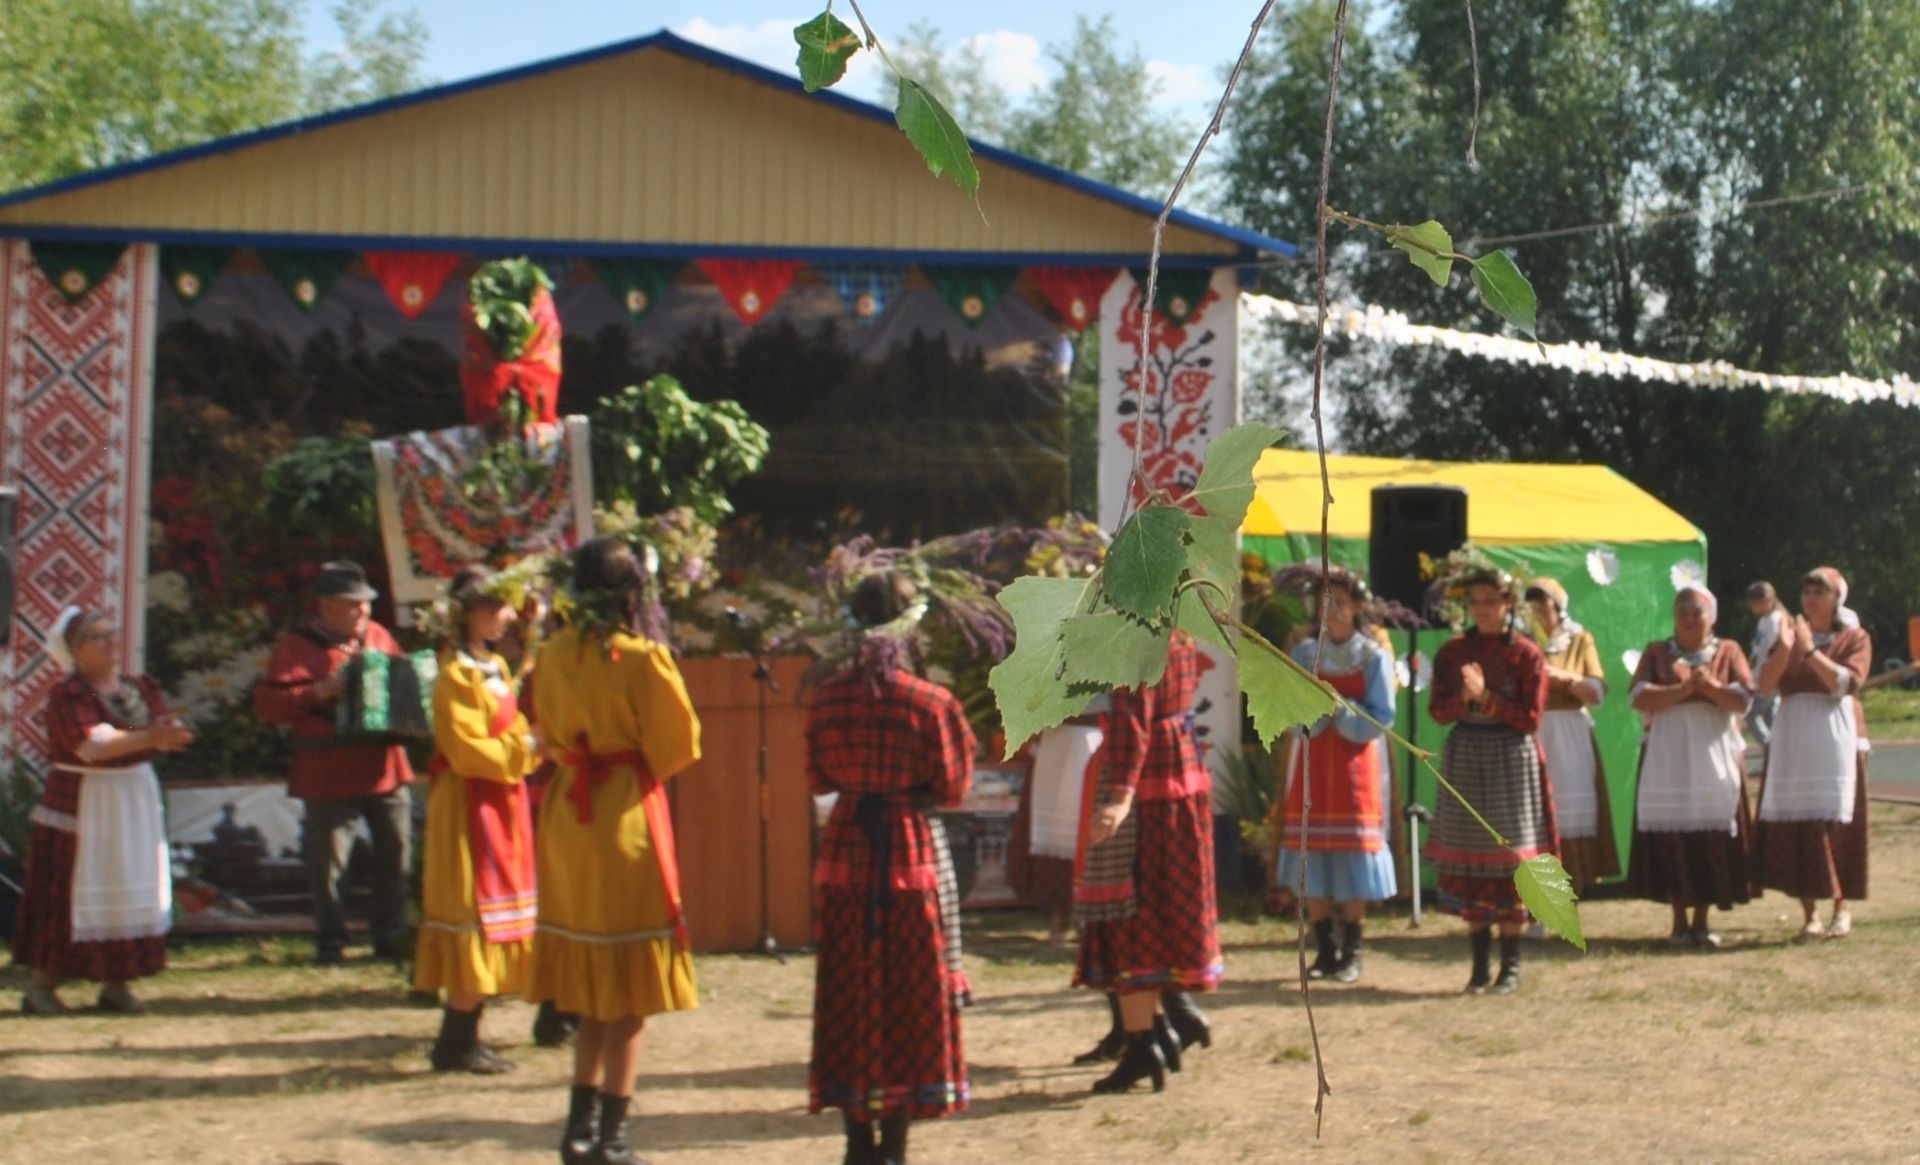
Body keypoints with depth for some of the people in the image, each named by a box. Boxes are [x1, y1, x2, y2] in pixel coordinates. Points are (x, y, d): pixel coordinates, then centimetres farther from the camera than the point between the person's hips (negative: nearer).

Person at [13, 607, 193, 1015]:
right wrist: (148, 737, -36)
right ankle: (41, 988, 2)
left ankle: (116, 985, 10)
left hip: (134, 803, 6)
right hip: (79, 807, -6)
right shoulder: (67, 695, -11)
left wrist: (167, 734, -28)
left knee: (129, 891, 4)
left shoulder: (140, 688, 8)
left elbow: (164, 732, -4)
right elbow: (91, 745, -26)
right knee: (67, 896, -4)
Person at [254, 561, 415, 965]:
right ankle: (329, 943, 11)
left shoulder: (379, 637, 14)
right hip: (329, 776, -5)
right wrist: (321, 692, -21)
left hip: (385, 769, 5)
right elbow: (267, 703, -11)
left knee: (396, 852, 7)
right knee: (329, 861, -1)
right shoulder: (295, 647, -3)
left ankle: (390, 936, 19)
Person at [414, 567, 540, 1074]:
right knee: (477, 921, -7)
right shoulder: (458, 675, -15)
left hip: (501, 806, 10)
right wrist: (521, 747, -15)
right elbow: (467, 751, -20)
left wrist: (528, 743, 3)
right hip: (471, 809, -10)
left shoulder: (495, 667, 14)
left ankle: (465, 1037, 17)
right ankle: (456, 1043, -1)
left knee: (493, 928, 11)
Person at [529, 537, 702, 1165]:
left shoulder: (553, 655, 3)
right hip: (628, 816, -6)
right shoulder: (642, 658, -13)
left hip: (566, 814, 6)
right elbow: (678, 743, -7)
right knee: (630, 991, 2)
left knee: (594, 990, 16)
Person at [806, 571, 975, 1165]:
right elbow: (950, 789, -6)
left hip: (844, 852, 3)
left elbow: (818, 780, 8)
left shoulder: (826, 698, -2)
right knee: (908, 999, 5)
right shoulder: (930, 702, -12)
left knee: (848, 998, 11)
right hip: (912, 853, -3)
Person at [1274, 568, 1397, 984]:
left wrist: (1336, 708, -19)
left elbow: (1380, 719, -9)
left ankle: (1351, 954, 4)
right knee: (1311, 855, 0)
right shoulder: (1304, 653, 6)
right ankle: (1325, 952, 8)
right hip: (1312, 763, 2)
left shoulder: (1374, 656, -1)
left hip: (1355, 764, -2)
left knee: (1353, 852, -4)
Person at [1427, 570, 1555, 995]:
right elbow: (1437, 710, 2)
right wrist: (1464, 697, -17)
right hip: (1465, 756, 3)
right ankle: (1480, 964, 11)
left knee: (1509, 859, -1)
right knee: (1468, 860, 3)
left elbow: (1531, 717, -8)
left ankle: (1510, 965, 6)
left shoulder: (1526, 654, -4)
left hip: (1511, 759, -3)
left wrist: (1486, 697, -17)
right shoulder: (1451, 652, 6)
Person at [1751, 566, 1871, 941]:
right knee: (1795, 823, -3)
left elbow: (1845, 682, -11)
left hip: (1835, 737, -3)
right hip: (1791, 738, 3)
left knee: (1835, 822, -5)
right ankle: (1809, 914, 0)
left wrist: (1810, 650, -16)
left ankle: (1842, 908, 3)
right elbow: (1765, 683, 0)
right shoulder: (1792, 633, 14)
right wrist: (1784, 649, -15)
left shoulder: (1855, 638, 6)